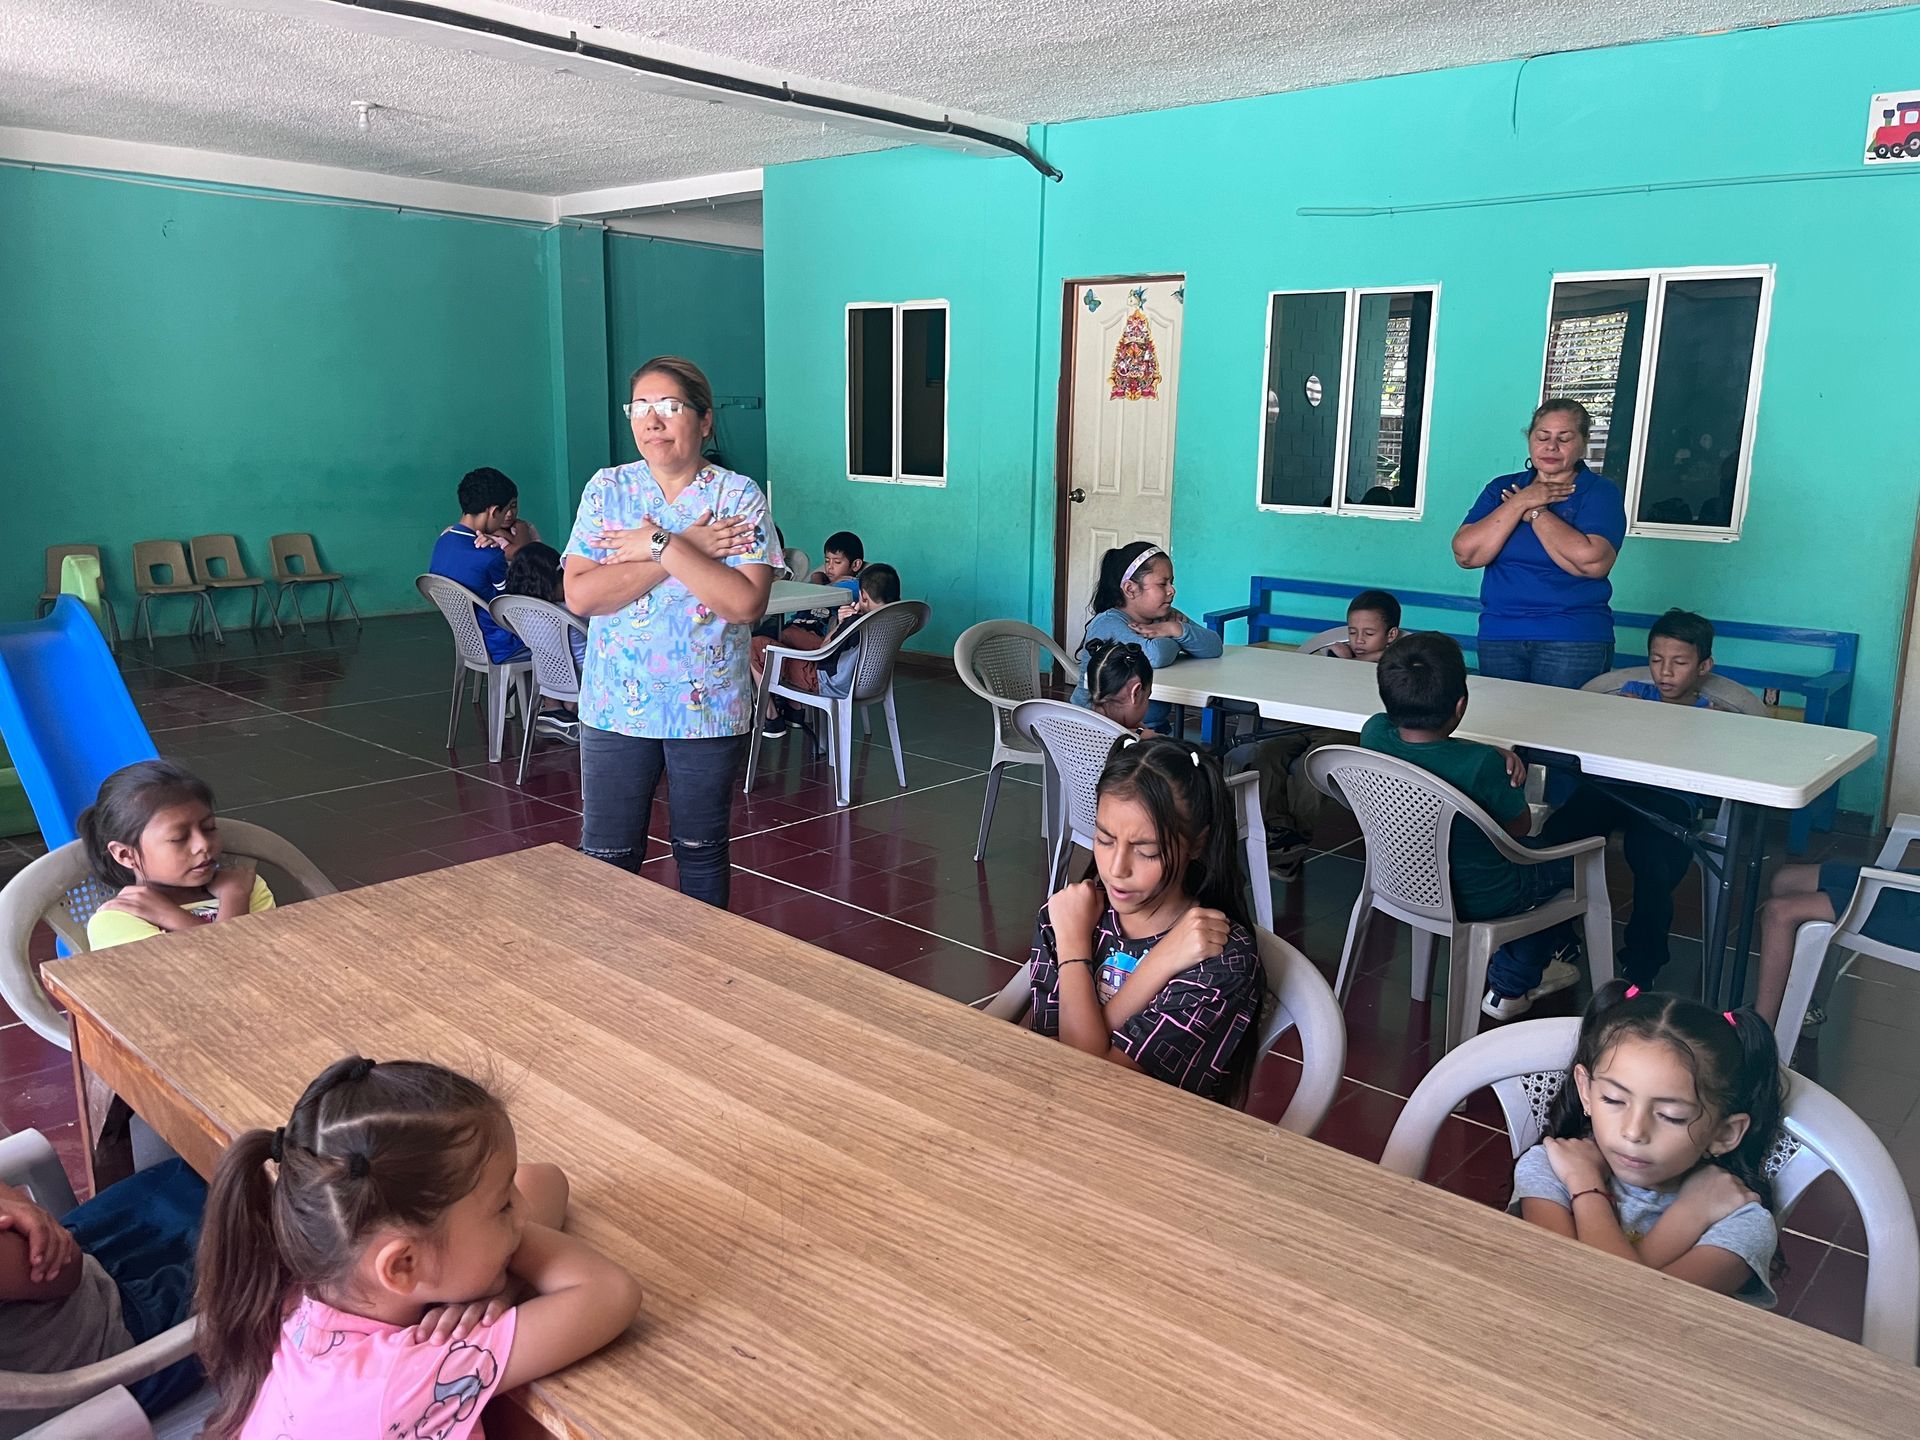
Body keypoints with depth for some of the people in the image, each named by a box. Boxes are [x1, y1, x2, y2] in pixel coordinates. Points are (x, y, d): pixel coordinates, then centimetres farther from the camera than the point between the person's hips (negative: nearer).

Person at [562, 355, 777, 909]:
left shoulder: (739, 496, -5)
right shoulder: (607, 489, 1)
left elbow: (746, 603, -18)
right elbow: (579, 595, -12)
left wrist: (662, 546, -19)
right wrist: (689, 552, -16)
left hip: (709, 711, -1)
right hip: (615, 707, 1)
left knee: (701, 853, 13)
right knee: (606, 858, 7)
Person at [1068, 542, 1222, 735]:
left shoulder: (1170, 618, 11)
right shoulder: (1108, 623, -15)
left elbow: (1214, 646, 2)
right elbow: (1155, 656, -31)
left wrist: (1177, 630, -15)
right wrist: (1173, 641, -8)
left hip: (1155, 729, 7)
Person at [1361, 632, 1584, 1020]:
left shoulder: (1374, 734, -19)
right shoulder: (1481, 766, -34)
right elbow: (1519, 828, -14)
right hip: (1478, 900, -6)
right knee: (1569, 857, 22)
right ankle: (1510, 986, 29)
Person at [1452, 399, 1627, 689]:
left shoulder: (1600, 492, 1)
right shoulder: (1502, 488, 11)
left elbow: (1593, 562, -17)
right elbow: (1466, 554, -3)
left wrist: (1535, 513, -8)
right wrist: (1521, 502, -7)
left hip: (1573, 639, -3)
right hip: (1499, 635, 3)